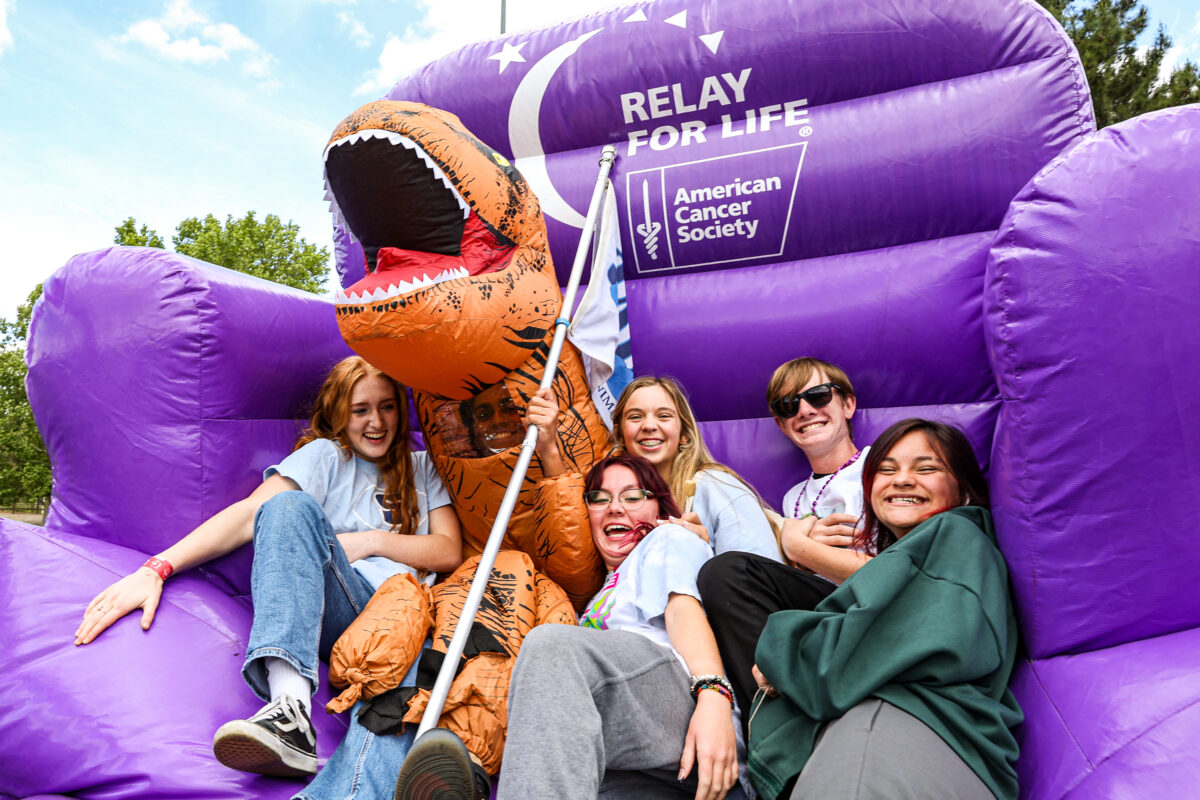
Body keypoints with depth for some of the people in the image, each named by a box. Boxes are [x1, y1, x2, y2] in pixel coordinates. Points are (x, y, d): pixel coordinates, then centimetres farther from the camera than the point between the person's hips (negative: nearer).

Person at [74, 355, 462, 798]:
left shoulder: (422, 468, 22)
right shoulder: (327, 455, 13)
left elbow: (449, 552, 13)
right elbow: (249, 514, -2)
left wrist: (370, 541, 1)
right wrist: (156, 569, -16)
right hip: (340, 609, -1)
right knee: (290, 506, -29)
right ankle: (290, 711, -46)